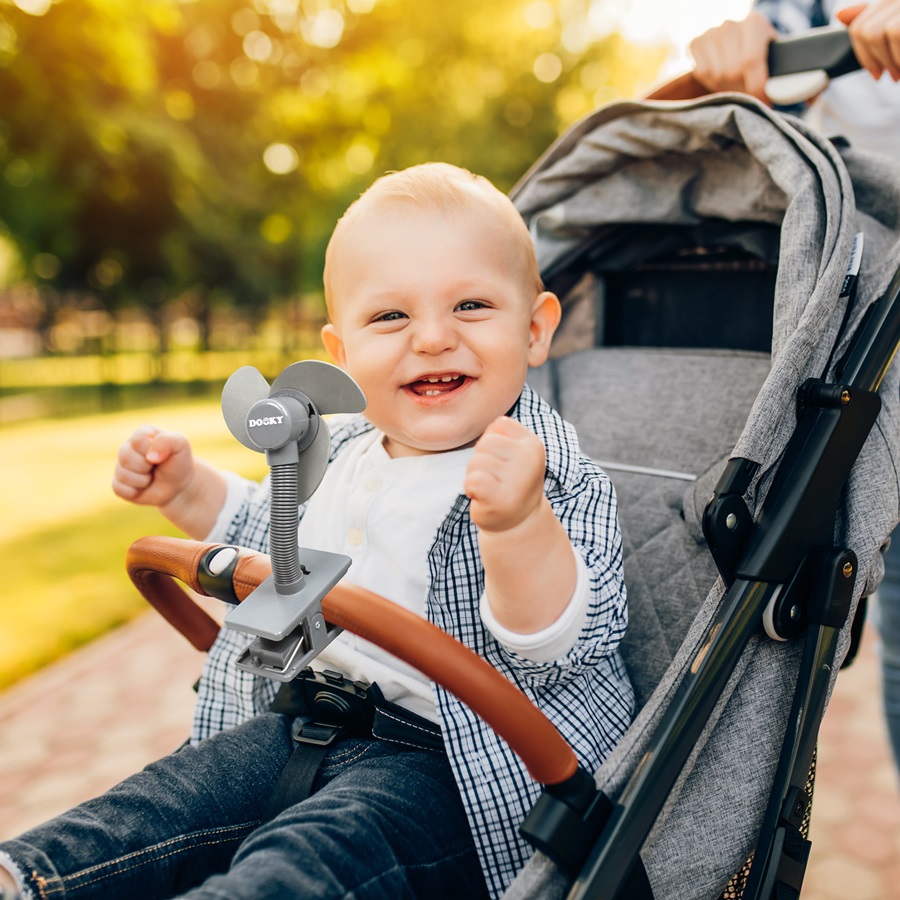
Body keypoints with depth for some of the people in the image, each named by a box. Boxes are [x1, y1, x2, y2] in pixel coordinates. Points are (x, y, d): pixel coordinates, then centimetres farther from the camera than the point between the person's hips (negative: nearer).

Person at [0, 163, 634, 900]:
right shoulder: (348, 451, 6)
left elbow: (557, 653, -29)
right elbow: (270, 535, 27)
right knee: (171, 801, 0)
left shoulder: (553, 480, -18)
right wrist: (186, 486, 13)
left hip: (462, 765, -8)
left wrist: (520, 524, -48)